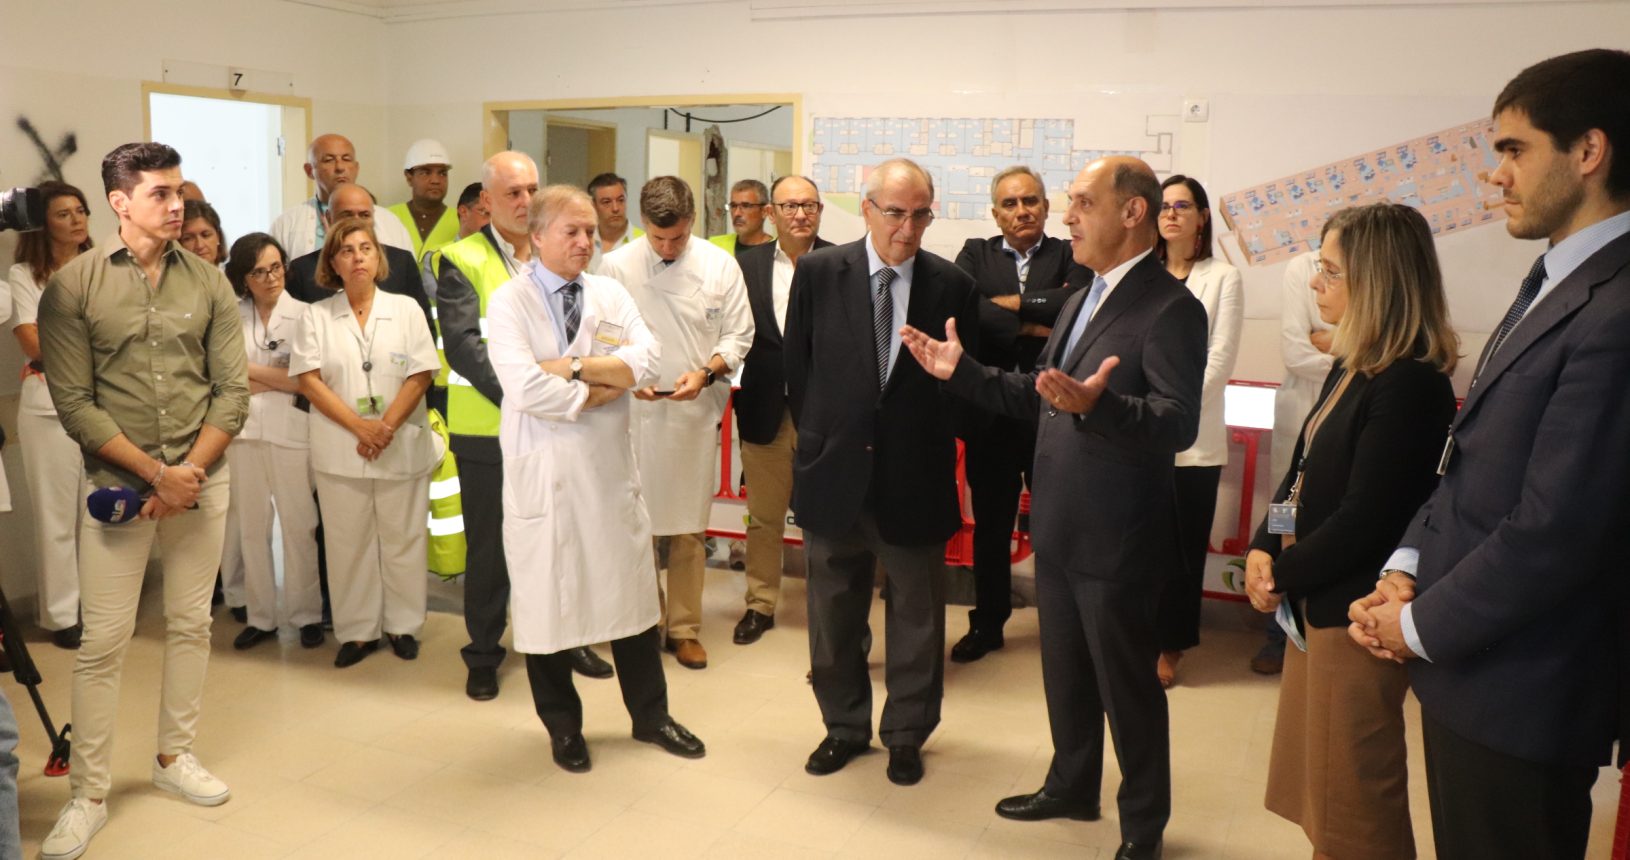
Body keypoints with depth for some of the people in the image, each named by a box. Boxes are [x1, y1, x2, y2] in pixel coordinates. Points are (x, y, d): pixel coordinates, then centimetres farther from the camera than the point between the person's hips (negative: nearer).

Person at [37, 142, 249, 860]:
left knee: (190, 625, 11)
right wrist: (157, 472, -13)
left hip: (202, 477, 3)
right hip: (117, 482, -2)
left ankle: (174, 754, 29)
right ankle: (88, 794, 13)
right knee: (103, 641, 1)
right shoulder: (72, 286, -5)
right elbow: (75, 403, -8)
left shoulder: (208, 282, 2)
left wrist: (191, 471, -9)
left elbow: (232, 389, 1)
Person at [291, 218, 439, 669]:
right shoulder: (316, 316, 7)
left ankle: (403, 626, 17)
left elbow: (420, 376, -1)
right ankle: (357, 631, 15)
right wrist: (360, 427, -13)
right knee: (348, 543, 5)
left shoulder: (406, 309, 6)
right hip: (339, 452, 1)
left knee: (402, 539, 5)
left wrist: (386, 427, -13)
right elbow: (308, 380, -2)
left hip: (402, 447, 0)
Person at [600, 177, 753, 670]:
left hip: (697, 411, 1)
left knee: (689, 528, 8)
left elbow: (738, 335, 3)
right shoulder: (616, 265, -2)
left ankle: (684, 628, 20)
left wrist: (706, 372, -13)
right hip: (636, 412, -1)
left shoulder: (719, 265, 1)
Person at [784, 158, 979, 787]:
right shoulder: (818, 273, -4)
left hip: (915, 476, 0)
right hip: (834, 471, 1)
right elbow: (797, 368, 4)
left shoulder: (953, 286, -5)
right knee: (834, 611, 14)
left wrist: (933, 448, 0)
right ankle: (844, 726, 34)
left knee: (917, 614, 11)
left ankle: (906, 734, 31)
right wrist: (818, 440, 4)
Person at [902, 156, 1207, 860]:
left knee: (1127, 685, 8)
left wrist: (1095, 404, -45)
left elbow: (1177, 424, -28)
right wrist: (960, 372, 6)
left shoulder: (1170, 308, -17)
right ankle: (1072, 787, 43)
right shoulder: (1081, 300, 12)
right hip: (1057, 530, 8)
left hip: (1115, 540, -8)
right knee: (1064, 672, 22)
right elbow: (1038, 397, 15)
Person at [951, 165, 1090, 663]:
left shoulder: (1070, 256, 4)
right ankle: (987, 623, 27)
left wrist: (1010, 303, -13)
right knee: (990, 524, 13)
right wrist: (1034, 327, -15)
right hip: (990, 412, 2)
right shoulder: (976, 254, 7)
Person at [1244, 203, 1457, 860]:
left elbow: (1363, 519, -23)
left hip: (1354, 613, -9)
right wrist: (1263, 551, -3)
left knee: (1351, 805, 6)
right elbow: (1303, 469, 11)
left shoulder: (1409, 384, -21)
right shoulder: (1351, 368, 9)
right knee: (1316, 783, 22)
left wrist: (1284, 575, -11)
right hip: (1315, 603, 9)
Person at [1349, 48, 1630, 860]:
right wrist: (1407, 568, -1)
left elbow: (1552, 533, -25)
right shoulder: (1552, 284, 10)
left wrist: (1419, 626, -12)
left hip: (1517, 696, -9)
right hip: (1464, 669, 9)